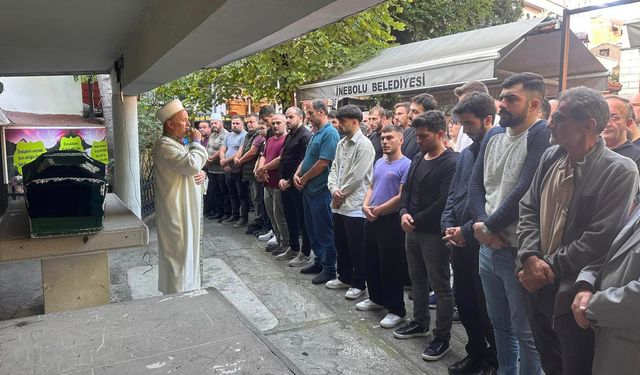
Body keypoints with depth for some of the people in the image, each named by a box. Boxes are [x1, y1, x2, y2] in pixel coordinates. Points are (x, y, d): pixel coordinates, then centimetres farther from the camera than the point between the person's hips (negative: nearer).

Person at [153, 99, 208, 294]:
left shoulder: (180, 144, 16)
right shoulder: (164, 145, -16)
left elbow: (193, 168, 23)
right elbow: (192, 164, -29)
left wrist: (201, 174, -1)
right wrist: (196, 142, -13)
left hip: (188, 210, 10)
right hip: (175, 211, -10)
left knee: (187, 253, 17)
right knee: (178, 254, -4)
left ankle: (187, 289, 30)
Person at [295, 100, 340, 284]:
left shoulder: (330, 133, -16)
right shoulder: (316, 134, 14)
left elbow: (323, 162, -22)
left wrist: (304, 178, -10)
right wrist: (297, 174, 2)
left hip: (321, 191, -10)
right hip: (309, 189, 10)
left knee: (324, 231, 0)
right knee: (312, 228, 17)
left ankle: (329, 269, 11)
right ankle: (319, 261, 30)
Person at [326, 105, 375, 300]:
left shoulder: (364, 145, -13)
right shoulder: (341, 143, 14)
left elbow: (356, 176, -18)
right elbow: (334, 168, 13)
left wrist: (341, 194, -9)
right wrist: (333, 188, -5)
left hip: (354, 205, -8)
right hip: (339, 203, 8)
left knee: (356, 248, 3)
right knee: (340, 243, 18)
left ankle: (358, 284, 17)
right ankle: (344, 277, 34)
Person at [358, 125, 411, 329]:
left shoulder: (406, 165, -13)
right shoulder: (379, 162, 12)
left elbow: (402, 197, -19)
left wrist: (378, 210, -13)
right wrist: (366, 206, -3)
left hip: (391, 221, -8)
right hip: (372, 220, 8)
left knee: (391, 267, 0)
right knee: (371, 262, 17)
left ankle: (397, 310, 13)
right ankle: (377, 298, 35)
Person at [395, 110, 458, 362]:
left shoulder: (452, 162, -15)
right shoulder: (418, 159, 12)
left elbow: (443, 202, -21)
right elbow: (407, 190, 14)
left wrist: (417, 220, -15)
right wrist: (404, 213, -5)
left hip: (434, 233, -8)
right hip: (412, 230, 8)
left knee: (440, 286, 3)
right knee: (417, 279, 20)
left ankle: (442, 338, 15)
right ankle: (420, 322, 37)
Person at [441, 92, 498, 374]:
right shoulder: (465, 154, 12)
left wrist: (467, 231, -17)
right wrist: (448, 226, 0)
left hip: (484, 243, -8)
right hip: (459, 243, 8)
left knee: (487, 307, 7)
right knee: (464, 302, 17)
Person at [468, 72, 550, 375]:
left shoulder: (542, 135, -14)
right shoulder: (493, 136, 10)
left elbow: (525, 191, -21)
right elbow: (476, 184, 8)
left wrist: (489, 227, -13)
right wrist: (482, 224, -8)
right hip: (488, 247, 7)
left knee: (525, 331, 7)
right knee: (499, 323, 21)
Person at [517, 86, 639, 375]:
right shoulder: (550, 157, 4)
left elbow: (599, 240, -21)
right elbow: (527, 209, 5)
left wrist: (549, 267, -16)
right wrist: (530, 258, -10)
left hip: (575, 297, -6)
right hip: (537, 289, 6)